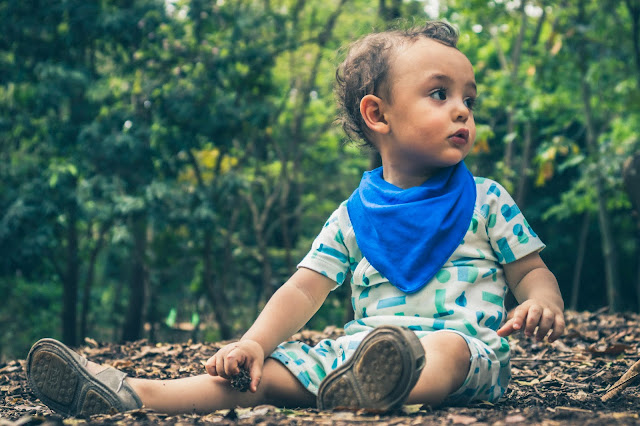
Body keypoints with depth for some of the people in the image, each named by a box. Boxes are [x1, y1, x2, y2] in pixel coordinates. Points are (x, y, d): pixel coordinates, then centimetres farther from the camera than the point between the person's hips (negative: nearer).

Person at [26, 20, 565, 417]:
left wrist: (544, 302, -13)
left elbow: (532, 270, 13)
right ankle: (134, 393, -28)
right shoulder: (354, 216, 14)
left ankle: (379, 388, -73)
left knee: (450, 352, -40)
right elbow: (304, 289, 9)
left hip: (467, 343, -3)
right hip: (361, 344, 3)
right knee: (268, 367, -17)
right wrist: (254, 342, -8)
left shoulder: (487, 201, 11)